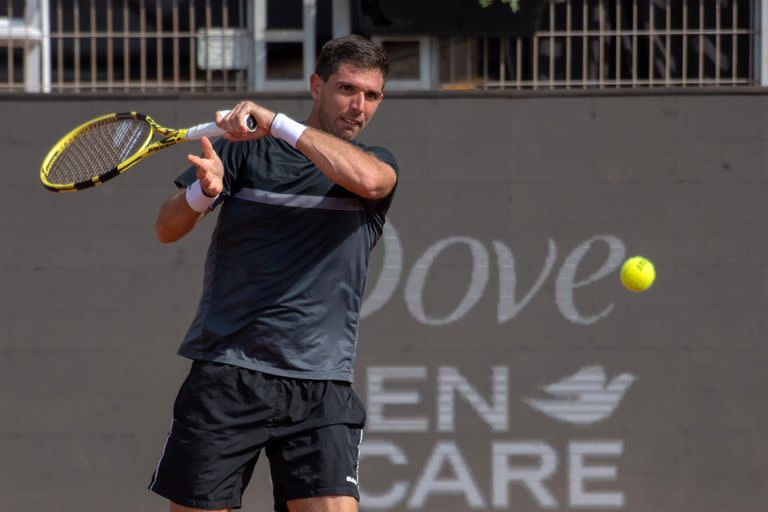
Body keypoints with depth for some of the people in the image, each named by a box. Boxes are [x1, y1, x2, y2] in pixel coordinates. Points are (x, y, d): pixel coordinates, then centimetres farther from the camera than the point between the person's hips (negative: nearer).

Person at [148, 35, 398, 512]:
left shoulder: (377, 163, 9)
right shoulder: (246, 148, 7)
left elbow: (365, 178, -17)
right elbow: (167, 228, 2)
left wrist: (277, 123, -20)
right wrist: (204, 191, -20)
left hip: (321, 387, 0)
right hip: (226, 374, 0)